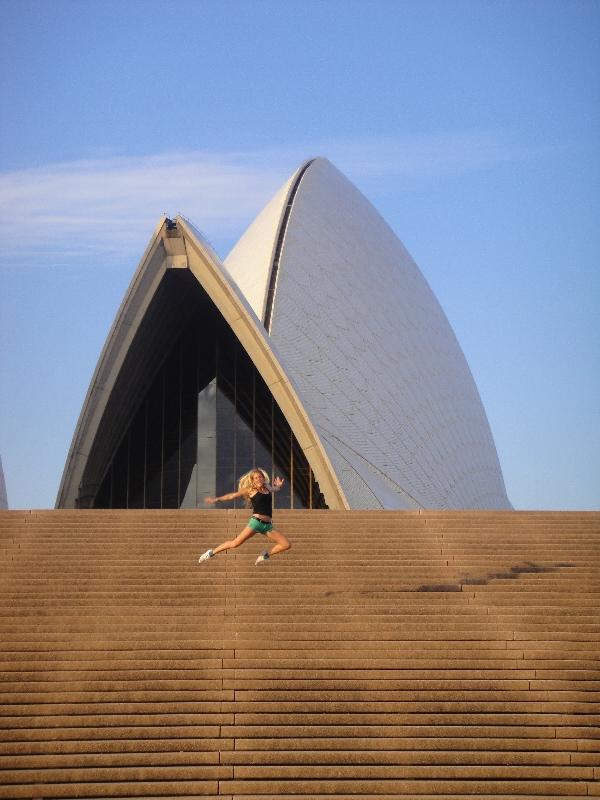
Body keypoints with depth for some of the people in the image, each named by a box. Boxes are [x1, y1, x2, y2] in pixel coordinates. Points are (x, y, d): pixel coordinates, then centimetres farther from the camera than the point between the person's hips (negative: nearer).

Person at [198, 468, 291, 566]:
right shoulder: (251, 490, 4)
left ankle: (266, 555, 13)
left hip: (267, 525, 4)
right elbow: (233, 495, 8)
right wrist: (217, 499, 7)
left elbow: (275, 489, 37)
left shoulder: (268, 488, 14)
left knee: (286, 544, -3)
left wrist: (278, 485, 14)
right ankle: (212, 553, 5)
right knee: (235, 543, -11)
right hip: (256, 522, -4)